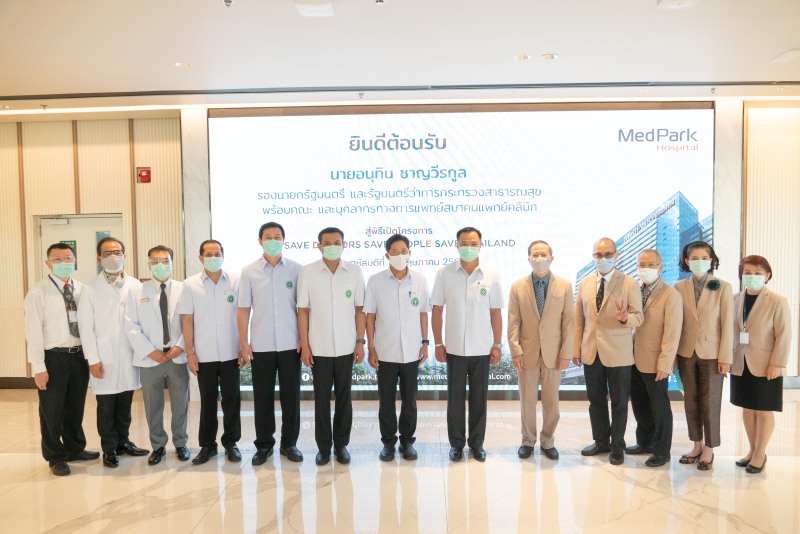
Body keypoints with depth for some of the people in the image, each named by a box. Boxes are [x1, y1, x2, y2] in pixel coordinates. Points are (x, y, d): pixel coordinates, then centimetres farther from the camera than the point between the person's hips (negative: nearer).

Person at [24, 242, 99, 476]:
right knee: (52, 410, 9)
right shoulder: (38, 292, -8)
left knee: (75, 407, 19)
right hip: (53, 357, -4)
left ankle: (75, 448, 37)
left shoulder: (82, 289, 4)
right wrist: (39, 367, -14)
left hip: (79, 355, 4)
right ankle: (56, 457, 27)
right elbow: (33, 331, -11)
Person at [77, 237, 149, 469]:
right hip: (104, 358, -2)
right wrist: (93, 359, -7)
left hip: (130, 355, 2)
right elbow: (86, 327, -3)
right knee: (106, 408, 6)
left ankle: (123, 441, 28)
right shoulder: (90, 289, -1)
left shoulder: (136, 286, 3)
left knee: (125, 405, 12)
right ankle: (109, 449, 20)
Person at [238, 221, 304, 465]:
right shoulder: (249, 271, 1)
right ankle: (264, 444, 23)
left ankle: (289, 443, 23)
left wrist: (305, 338, -2)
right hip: (261, 345, 0)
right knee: (262, 397, 9)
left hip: (290, 344, 0)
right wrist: (243, 343, -2)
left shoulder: (296, 269, 1)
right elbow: (244, 309, 2)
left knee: (291, 395, 8)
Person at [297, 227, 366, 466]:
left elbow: (359, 309, 3)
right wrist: (304, 345, -4)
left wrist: (360, 342, -1)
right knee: (321, 398, 8)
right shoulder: (307, 272, -3)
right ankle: (323, 446, 22)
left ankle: (341, 444, 24)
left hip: (346, 347, 1)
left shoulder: (354, 271, 0)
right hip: (319, 347, -1)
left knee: (344, 397, 10)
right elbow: (303, 311, -1)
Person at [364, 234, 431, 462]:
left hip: (412, 351, 1)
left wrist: (425, 342, 3)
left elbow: (423, 313, 7)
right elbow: (370, 316, -1)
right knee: (386, 400, 9)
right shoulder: (376, 281, -5)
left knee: (409, 399, 11)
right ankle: (388, 442, 25)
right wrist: (371, 349, -4)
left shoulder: (420, 280, -1)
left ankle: (407, 441, 27)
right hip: (385, 352, -1)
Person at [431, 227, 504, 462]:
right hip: (454, 348, 0)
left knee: (479, 398, 11)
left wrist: (497, 344, 1)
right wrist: (438, 343, -2)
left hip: (482, 349, 1)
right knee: (455, 398, 10)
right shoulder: (444, 273, -4)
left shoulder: (491, 275, -3)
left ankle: (477, 443, 27)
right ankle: (456, 443, 26)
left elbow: (495, 312, 2)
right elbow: (437, 310, -1)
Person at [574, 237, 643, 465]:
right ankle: (601, 442, 31)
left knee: (619, 402, 8)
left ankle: (617, 446, 25)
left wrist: (626, 318, -28)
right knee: (596, 400, 14)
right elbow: (579, 318, 9)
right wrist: (577, 348, 6)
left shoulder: (630, 284, -5)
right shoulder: (584, 283, 7)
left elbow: (638, 317, -6)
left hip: (618, 353, -4)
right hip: (591, 352, 4)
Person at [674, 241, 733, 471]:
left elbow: (727, 325, -6)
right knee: (691, 401, 12)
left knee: (710, 403, 5)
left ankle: (708, 449, 20)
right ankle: (697, 445, 26)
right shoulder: (679, 287, 1)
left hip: (711, 353, -3)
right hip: (686, 352, 3)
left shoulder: (723, 287, -5)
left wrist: (725, 358, -8)